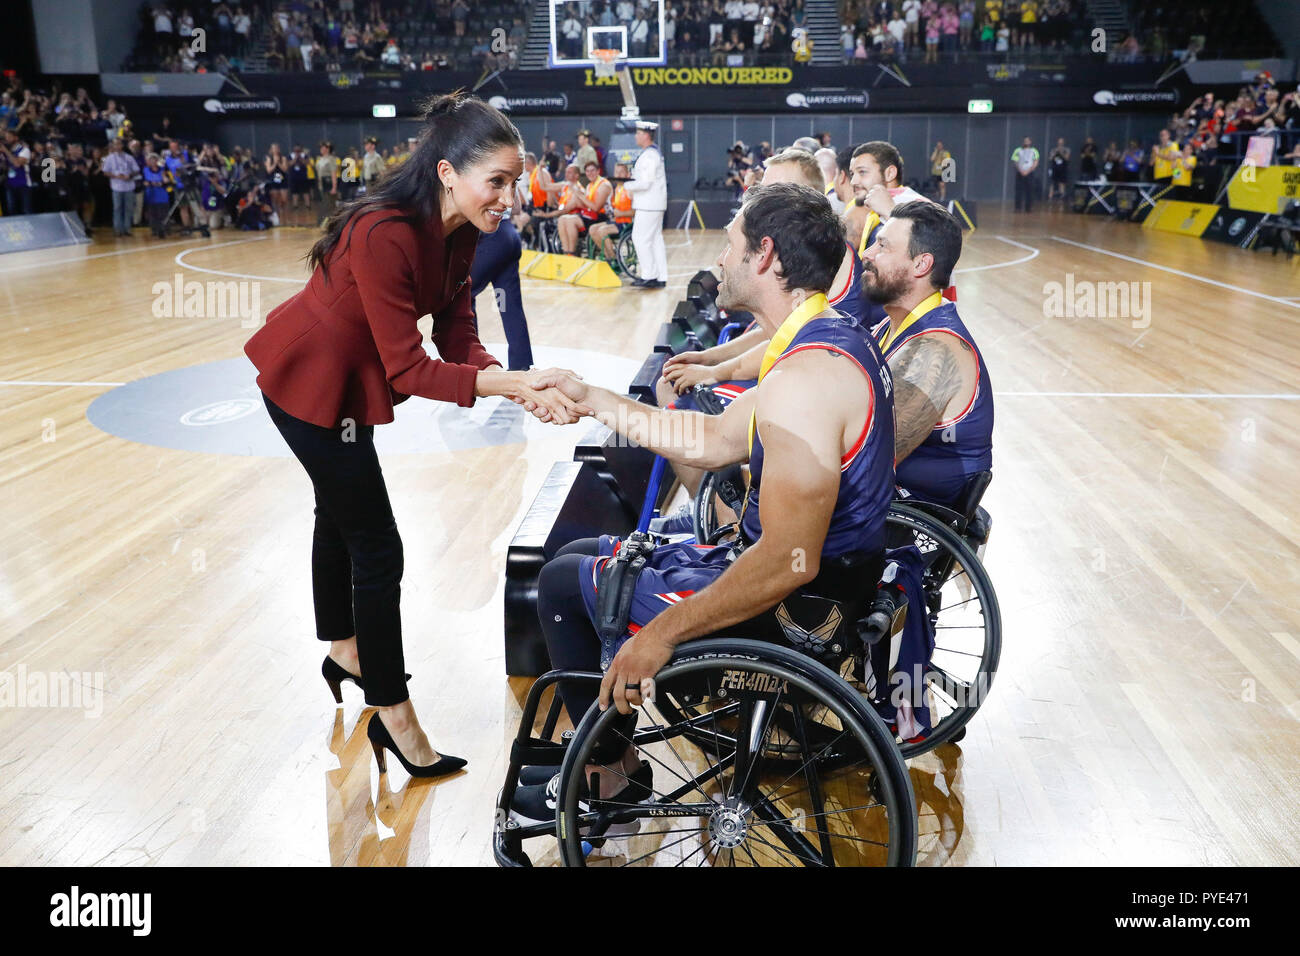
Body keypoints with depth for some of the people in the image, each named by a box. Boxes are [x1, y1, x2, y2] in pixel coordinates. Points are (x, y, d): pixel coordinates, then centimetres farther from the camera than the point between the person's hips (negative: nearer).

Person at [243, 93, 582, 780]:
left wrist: (525, 389, -28)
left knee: (340, 514, 24)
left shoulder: (459, 233, -9)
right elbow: (408, 368, -32)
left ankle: (343, 651, 47)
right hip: (307, 381, -9)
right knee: (377, 548, -6)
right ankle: (392, 715, 8)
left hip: (349, 380, 9)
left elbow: (458, 340, -11)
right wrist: (511, 384, -41)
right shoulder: (384, 234, -33)